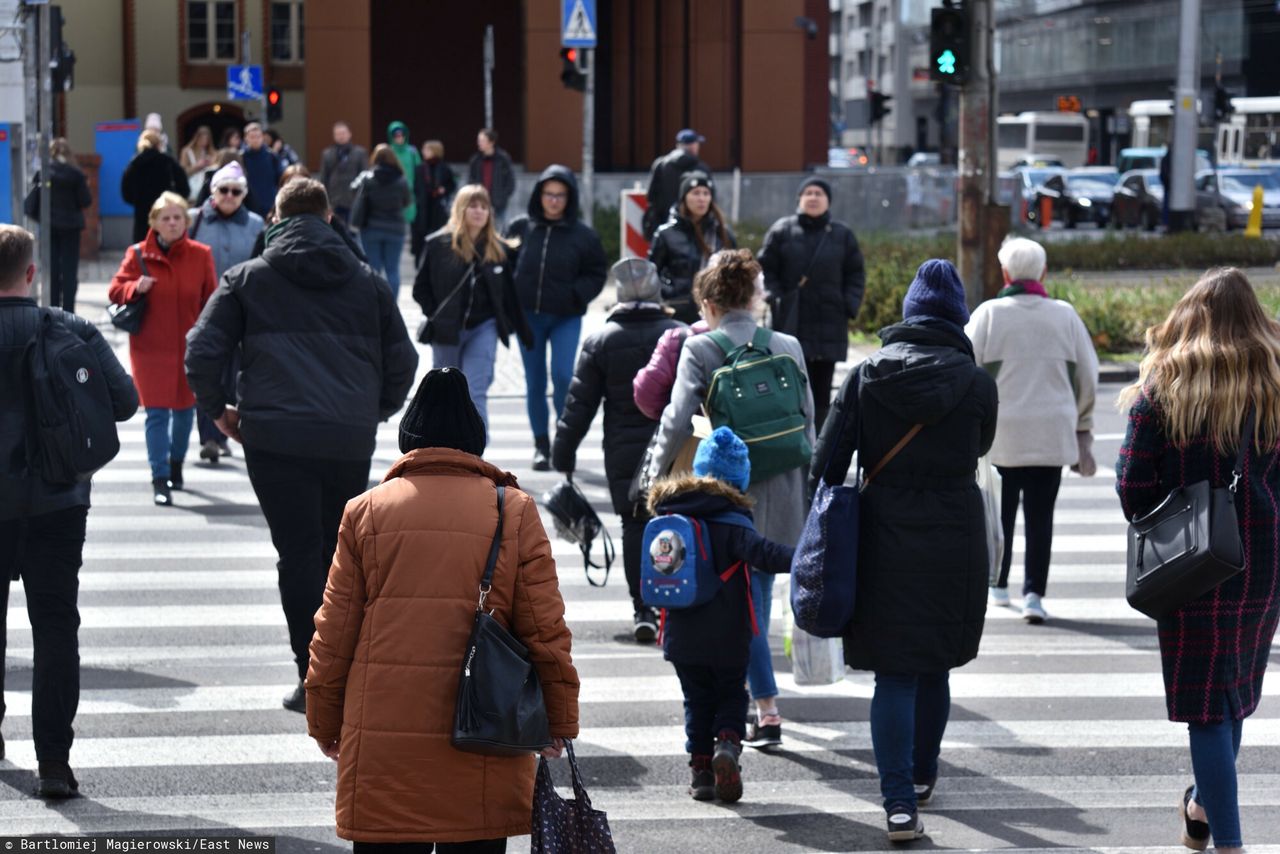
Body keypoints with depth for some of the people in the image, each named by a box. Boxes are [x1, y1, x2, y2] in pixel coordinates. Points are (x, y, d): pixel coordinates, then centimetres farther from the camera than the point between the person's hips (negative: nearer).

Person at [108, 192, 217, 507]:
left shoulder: (201, 255, -1)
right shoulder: (138, 255, -3)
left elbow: (211, 300, 3)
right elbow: (115, 291, 0)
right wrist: (136, 288, -21)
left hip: (190, 347, 2)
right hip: (150, 348, -2)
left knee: (185, 408, 15)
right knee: (156, 412, -7)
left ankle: (176, 464, 38)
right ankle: (160, 480, -6)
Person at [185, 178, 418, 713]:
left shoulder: (247, 279, 7)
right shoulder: (367, 282, 14)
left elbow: (202, 351, 0)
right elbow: (403, 360, 14)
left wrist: (217, 408, 15)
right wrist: (375, 412, 28)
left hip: (275, 435, -2)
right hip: (351, 440, 2)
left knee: (299, 553, 0)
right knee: (340, 551, 16)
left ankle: (314, 677, -5)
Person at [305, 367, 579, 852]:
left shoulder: (366, 511, 4)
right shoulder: (514, 511, 2)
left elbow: (334, 631, 6)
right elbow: (545, 629, 1)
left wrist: (324, 722, 16)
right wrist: (560, 720, 10)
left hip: (383, 740, 0)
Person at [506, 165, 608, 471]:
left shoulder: (583, 235, -3)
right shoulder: (522, 227, 0)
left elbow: (596, 274, 3)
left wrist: (576, 295, -13)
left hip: (566, 318, -2)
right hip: (528, 316, 2)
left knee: (563, 376, -13)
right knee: (535, 381, 8)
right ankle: (541, 444, 19)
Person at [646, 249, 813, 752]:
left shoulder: (699, 350, -8)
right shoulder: (788, 347, 5)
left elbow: (679, 420, -14)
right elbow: (808, 422, 8)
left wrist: (658, 473, 0)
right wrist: (802, 480, 18)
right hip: (780, 496, 4)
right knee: (758, 593, 16)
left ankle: (767, 712, 0)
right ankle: (741, 691, 28)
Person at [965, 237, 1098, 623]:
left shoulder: (989, 314, -6)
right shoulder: (1065, 316, 1)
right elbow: (1087, 377, 8)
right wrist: (1081, 429, 22)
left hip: (1000, 434, -1)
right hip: (1052, 433, 1)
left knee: (1000, 508, 15)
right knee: (1041, 514, 3)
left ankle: (998, 584, 27)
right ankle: (1034, 593, -5)